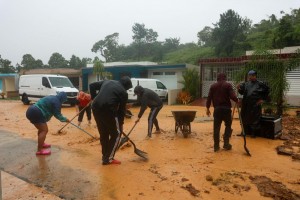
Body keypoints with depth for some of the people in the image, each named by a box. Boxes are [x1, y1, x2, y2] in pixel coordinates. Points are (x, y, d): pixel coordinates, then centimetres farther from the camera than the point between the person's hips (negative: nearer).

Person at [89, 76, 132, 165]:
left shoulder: (107, 81, 23)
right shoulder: (123, 92, 5)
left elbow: (92, 85, 21)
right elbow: (122, 109, 7)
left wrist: (94, 98, 21)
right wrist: (120, 123, 17)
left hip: (95, 107, 7)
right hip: (108, 110, -7)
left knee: (103, 133, 20)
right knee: (116, 134, 9)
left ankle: (105, 157, 29)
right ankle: (108, 159, 10)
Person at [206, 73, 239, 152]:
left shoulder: (213, 86, 9)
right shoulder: (228, 85, 0)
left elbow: (209, 98, 5)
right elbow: (232, 96, -10)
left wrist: (207, 108, 11)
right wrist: (237, 101, 10)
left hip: (217, 109, 2)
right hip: (226, 108, -2)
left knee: (216, 127, 6)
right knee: (228, 126, 12)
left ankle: (216, 146, 8)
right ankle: (226, 144, 10)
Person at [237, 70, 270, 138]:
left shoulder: (260, 84, -4)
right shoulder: (246, 84, 5)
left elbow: (267, 90, 8)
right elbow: (242, 92, 1)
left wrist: (263, 99, 3)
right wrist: (239, 89, -20)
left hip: (255, 104, -3)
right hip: (246, 105, 4)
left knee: (255, 119, 2)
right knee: (245, 118, 9)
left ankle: (254, 133, 14)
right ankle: (247, 132, 23)